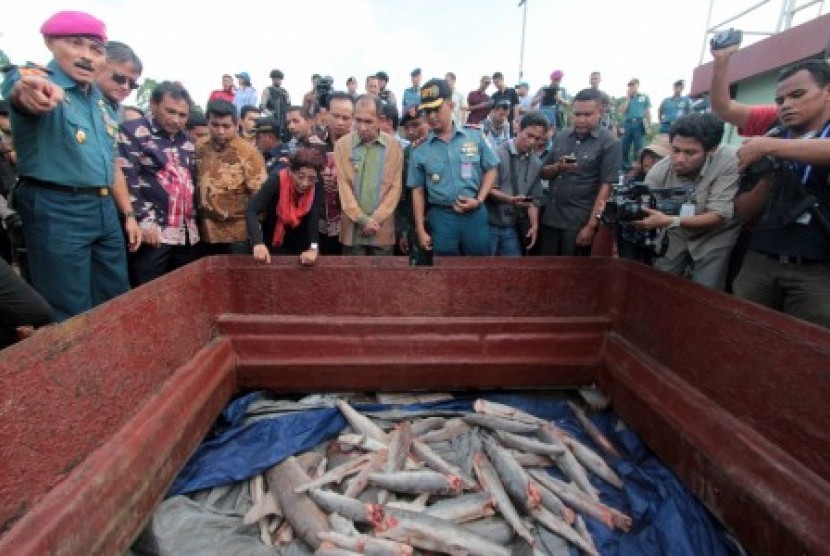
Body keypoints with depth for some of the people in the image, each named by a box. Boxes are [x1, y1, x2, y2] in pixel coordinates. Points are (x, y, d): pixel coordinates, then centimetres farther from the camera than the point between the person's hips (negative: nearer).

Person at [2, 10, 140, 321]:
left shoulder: (101, 102, 15)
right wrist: (28, 90, -55)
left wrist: (128, 214, 14)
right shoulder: (36, 81, -6)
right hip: (57, 211, -7)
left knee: (118, 305, 15)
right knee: (71, 318, -1)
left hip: (105, 210, 7)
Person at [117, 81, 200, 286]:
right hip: (153, 232, -6)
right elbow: (126, 180, -10)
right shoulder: (132, 132, -1)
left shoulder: (187, 141, 18)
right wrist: (144, 220, -16)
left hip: (188, 233, 6)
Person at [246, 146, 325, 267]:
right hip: (275, 243, -2)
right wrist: (258, 243, -52)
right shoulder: (277, 180, -28)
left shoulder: (317, 185, -22)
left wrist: (313, 247, -45)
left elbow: (314, 218, -29)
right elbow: (251, 210, -36)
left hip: (301, 244, 2)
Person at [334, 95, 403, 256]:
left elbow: (395, 187, 0)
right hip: (352, 228, 0)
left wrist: (376, 219, -8)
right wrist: (362, 220, -9)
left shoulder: (394, 146, 2)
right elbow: (343, 187, -2)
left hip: (382, 229, 0)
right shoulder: (342, 145, 2)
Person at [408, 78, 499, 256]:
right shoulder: (420, 151, 2)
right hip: (441, 217, 0)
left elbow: (491, 170, 8)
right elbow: (418, 191, 4)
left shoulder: (475, 137, 2)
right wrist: (421, 230, 0)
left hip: (475, 214, 1)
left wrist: (479, 200, -7)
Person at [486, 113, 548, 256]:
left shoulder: (536, 164, 10)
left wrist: (534, 225, 1)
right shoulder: (497, 154, -9)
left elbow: (534, 199, 12)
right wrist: (511, 200, -25)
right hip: (489, 224, -5)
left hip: (512, 228, 5)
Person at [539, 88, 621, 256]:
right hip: (550, 218, 4)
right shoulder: (560, 137, 8)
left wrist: (591, 225, -16)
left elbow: (606, 186, -11)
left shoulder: (609, 143, -6)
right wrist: (558, 167, -12)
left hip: (579, 222, -4)